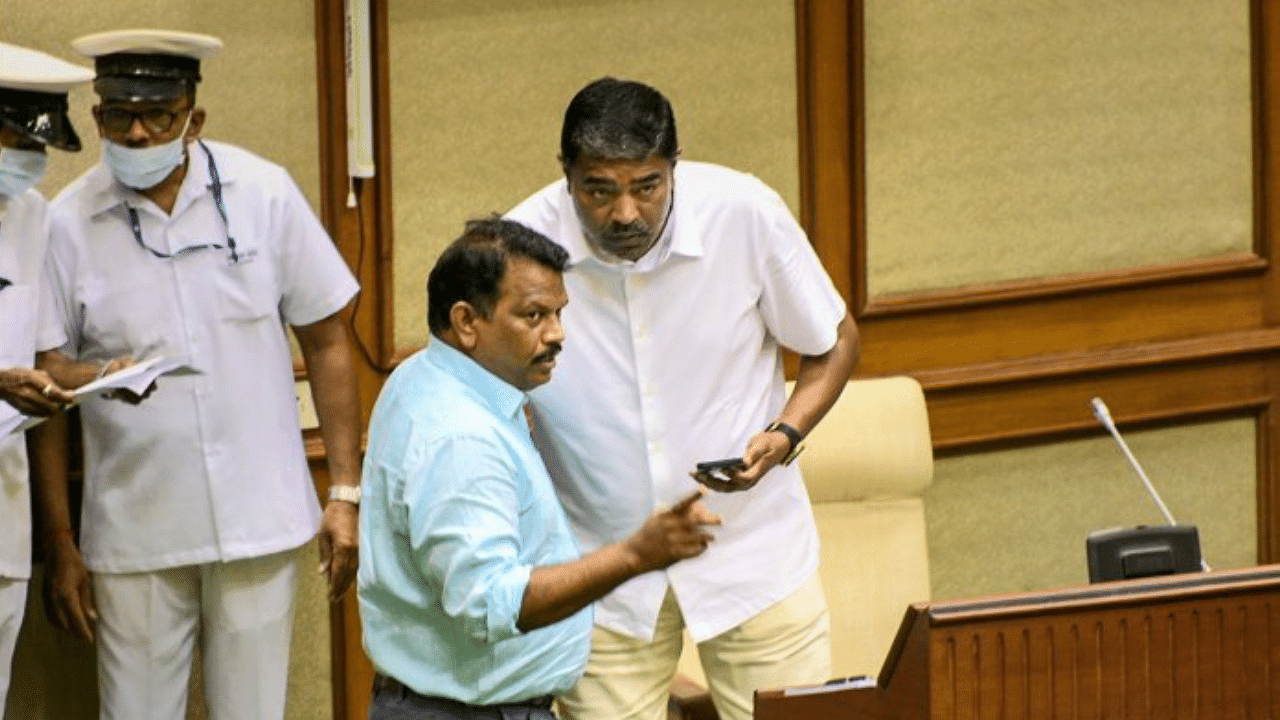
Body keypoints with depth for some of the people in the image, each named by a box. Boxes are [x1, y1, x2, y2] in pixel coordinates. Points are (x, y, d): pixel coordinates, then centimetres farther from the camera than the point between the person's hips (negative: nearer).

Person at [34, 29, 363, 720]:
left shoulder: (265, 193, -2)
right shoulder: (67, 224, -6)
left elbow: (326, 341, 5)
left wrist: (345, 493, 2)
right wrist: (60, 547, -2)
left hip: (260, 526, 1)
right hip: (134, 532, -1)